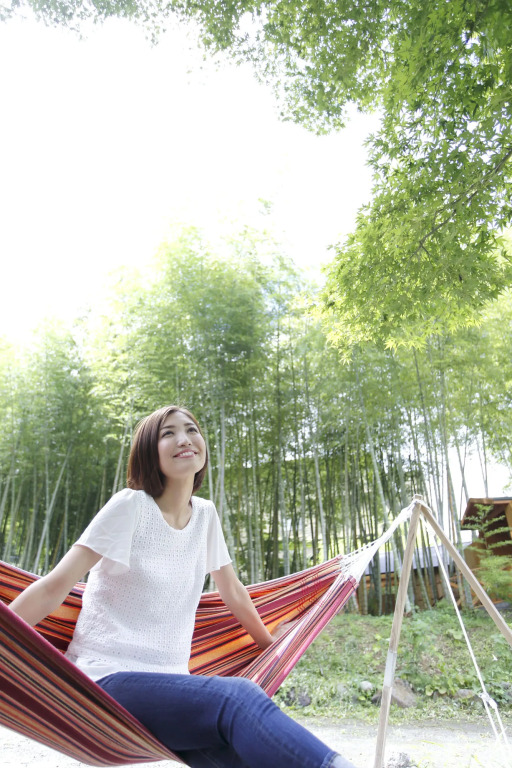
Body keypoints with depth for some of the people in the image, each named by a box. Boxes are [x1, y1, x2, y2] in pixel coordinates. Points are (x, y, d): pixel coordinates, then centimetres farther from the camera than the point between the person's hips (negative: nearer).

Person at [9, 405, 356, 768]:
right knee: (238, 697, -31)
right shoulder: (131, 506, -10)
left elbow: (233, 592, 19)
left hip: (170, 680, 5)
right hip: (109, 680, -5)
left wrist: (270, 645, 28)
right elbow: (54, 588, -12)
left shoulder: (205, 513, 7)